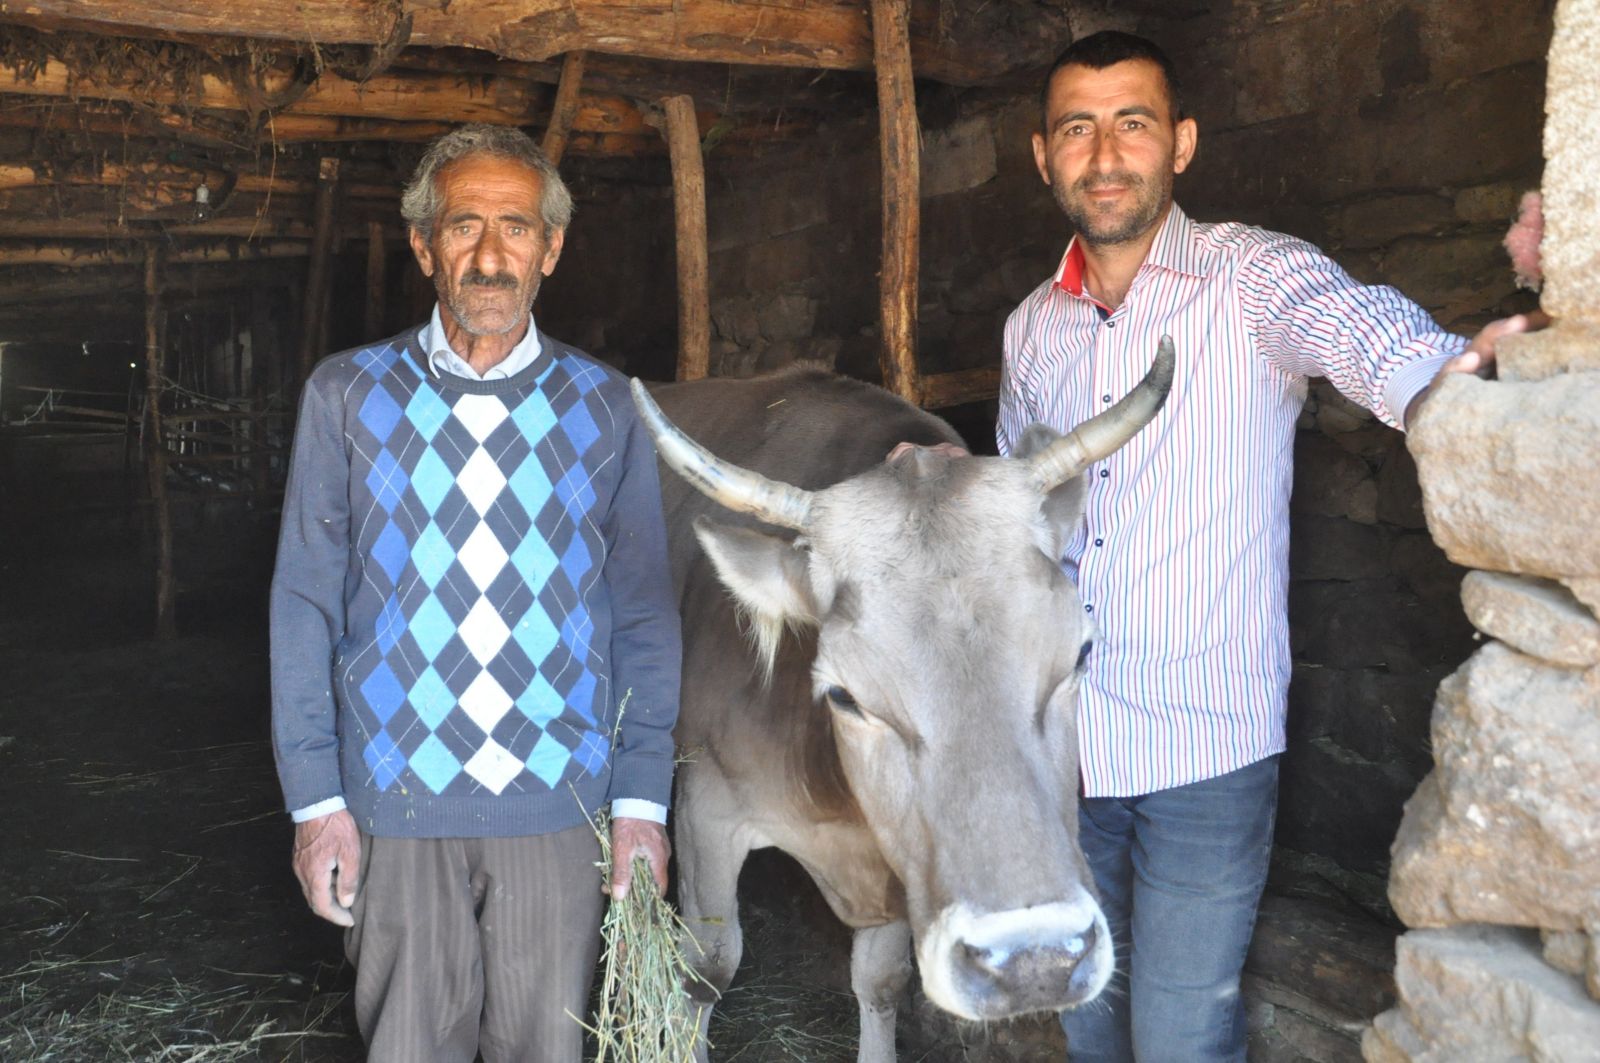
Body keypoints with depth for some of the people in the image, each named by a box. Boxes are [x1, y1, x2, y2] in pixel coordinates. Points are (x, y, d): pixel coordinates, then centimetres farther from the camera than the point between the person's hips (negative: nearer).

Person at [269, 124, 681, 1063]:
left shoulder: (605, 407, 3)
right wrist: (314, 797, -3)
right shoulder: (347, 396, 3)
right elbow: (306, 606, 3)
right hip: (395, 801, 0)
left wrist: (644, 798, 0)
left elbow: (646, 615, 5)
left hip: (558, 804, 0)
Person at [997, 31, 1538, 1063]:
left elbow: (1357, 323, -33)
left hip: (1206, 749, -5)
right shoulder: (1033, 326, 6)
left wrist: (1437, 377, -56)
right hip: (1060, 740, 5)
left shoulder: (1253, 278, -10)